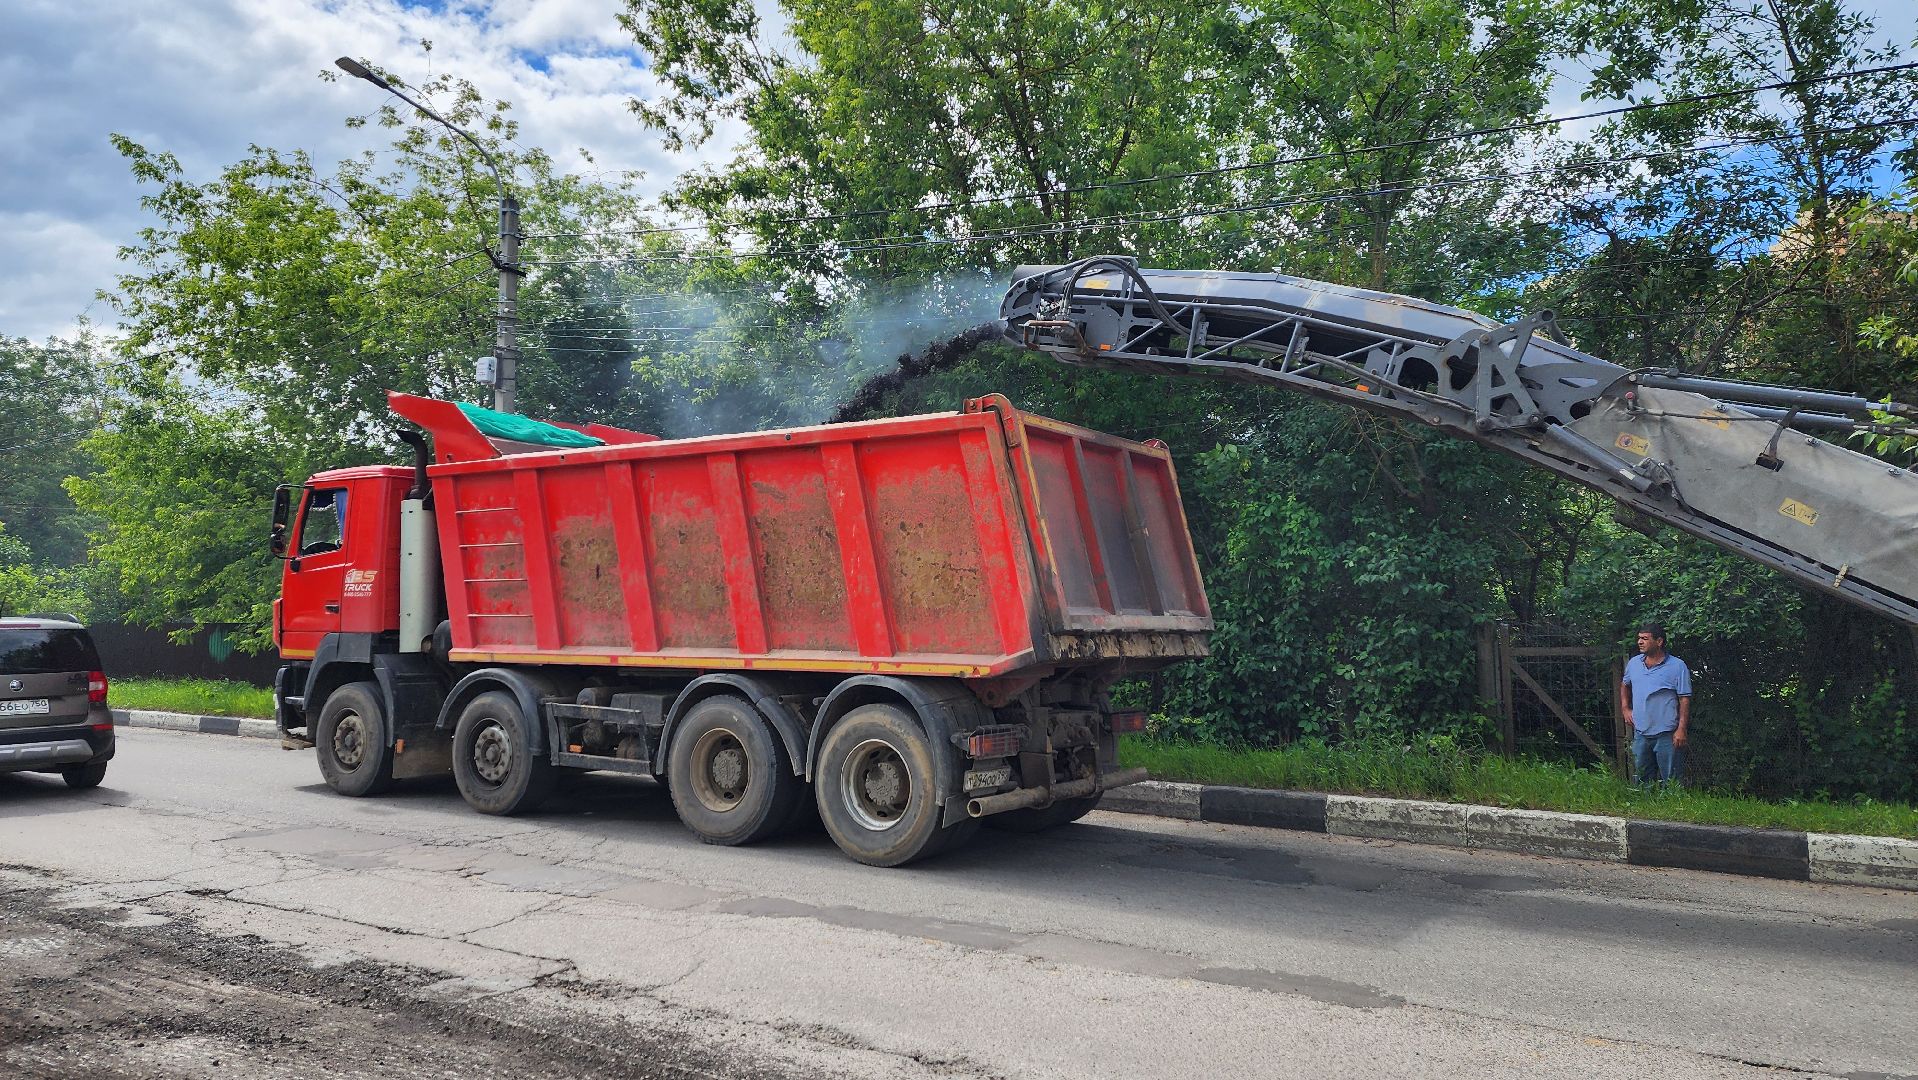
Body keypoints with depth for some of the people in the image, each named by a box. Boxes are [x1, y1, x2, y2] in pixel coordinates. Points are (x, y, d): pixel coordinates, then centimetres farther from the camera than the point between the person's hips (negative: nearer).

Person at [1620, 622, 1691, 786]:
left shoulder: (1677, 666, -8)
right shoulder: (1633, 663, 7)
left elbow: (1685, 699, -9)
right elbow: (1624, 685, 25)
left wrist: (1681, 729, -14)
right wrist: (1625, 709, 12)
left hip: (1666, 734, -5)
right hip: (1640, 732, 5)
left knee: (1670, 781, 2)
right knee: (1641, 778, 14)